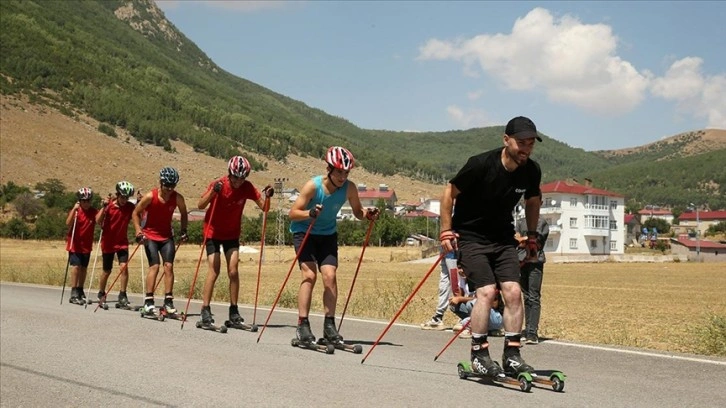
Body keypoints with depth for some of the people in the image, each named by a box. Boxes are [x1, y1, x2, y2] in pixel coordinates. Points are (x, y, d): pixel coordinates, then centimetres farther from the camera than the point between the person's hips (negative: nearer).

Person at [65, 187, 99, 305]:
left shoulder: (93, 212, -1)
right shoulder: (75, 211, -8)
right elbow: (68, 224, -24)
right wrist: (74, 210, -31)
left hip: (86, 245, 4)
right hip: (75, 244, -4)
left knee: (84, 268, 11)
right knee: (76, 266, -14)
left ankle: (80, 292, 25)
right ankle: (74, 293, -13)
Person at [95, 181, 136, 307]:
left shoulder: (130, 207, -4)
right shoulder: (109, 205, -10)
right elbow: (98, 221, -18)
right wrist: (104, 207, -30)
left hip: (122, 242, 1)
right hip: (108, 243, -1)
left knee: (124, 266, -16)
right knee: (107, 271, 10)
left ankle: (122, 295, -7)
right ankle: (101, 294, 32)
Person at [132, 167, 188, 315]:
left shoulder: (177, 198, -11)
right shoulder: (150, 197, -18)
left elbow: (183, 214, 8)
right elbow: (136, 213, -6)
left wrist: (183, 230, -1)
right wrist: (138, 231, -15)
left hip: (167, 236, 3)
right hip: (150, 236, -3)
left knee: (169, 266, -9)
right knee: (154, 266, -15)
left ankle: (168, 301, -4)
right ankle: (148, 301, -11)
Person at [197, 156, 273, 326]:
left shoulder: (247, 187, -11)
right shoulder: (218, 184, -20)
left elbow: (263, 207, -11)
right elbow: (200, 205, -30)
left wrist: (267, 196, -31)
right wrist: (213, 192, -47)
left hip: (232, 234, 3)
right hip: (213, 232, -3)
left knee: (233, 271, -6)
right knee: (214, 270, -10)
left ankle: (234, 310, 3)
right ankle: (205, 309, -2)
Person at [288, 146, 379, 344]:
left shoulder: (349, 188, -14)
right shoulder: (313, 186, -24)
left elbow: (357, 211, 1)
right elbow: (292, 213, -23)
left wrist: (367, 215, -21)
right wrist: (310, 213, -42)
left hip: (328, 235, 3)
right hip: (304, 232, -3)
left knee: (330, 276, -9)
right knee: (310, 274, -16)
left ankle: (329, 325, -1)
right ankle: (302, 325, -11)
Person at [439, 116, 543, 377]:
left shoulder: (532, 171, -6)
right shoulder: (481, 164, -21)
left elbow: (532, 202, 15)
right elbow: (450, 192, -9)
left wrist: (532, 236, 14)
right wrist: (446, 231, -11)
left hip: (504, 238, 5)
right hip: (470, 237, -5)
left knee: (513, 292, -8)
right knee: (486, 291, -17)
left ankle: (512, 355, 2)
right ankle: (479, 355, -4)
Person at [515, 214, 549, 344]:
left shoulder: (542, 222, 8)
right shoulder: (521, 222, 20)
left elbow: (537, 239, -4)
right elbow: (517, 240, 9)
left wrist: (523, 240, 3)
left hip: (535, 261, -4)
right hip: (521, 262, 4)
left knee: (534, 298, -10)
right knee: (526, 297, 8)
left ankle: (533, 333, -16)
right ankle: (527, 330, 12)